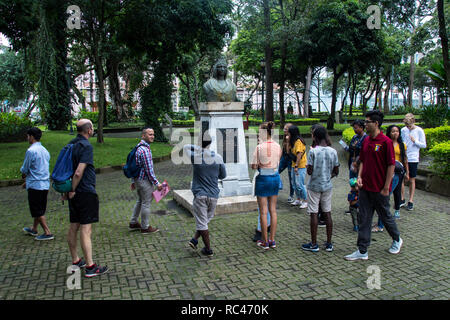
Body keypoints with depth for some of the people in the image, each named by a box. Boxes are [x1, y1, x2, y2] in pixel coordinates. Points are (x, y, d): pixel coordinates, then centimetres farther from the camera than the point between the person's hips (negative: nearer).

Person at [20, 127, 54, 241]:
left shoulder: (31, 151, -15)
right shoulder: (45, 150, 10)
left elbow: (25, 170, -8)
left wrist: (23, 175, 16)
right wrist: (28, 181, 23)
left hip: (35, 185, -8)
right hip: (45, 184, 8)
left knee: (38, 211, 1)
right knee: (39, 209, 19)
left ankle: (47, 233, 2)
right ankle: (34, 229, 34)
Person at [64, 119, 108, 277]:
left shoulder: (71, 144, 10)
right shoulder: (86, 146, -17)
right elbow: (78, 173, -24)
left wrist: (66, 190, 16)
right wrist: (72, 190, -11)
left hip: (75, 194, 9)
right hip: (86, 193, -9)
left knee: (73, 227, 15)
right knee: (86, 229, -5)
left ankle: (75, 261, 27)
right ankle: (90, 267, 1)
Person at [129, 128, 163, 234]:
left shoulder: (138, 147, 11)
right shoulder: (145, 150, -21)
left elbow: (135, 166, 16)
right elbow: (149, 169, -22)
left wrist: (133, 181, 21)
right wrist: (157, 183, -17)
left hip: (138, 179, 10)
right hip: (145, 181, -10)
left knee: (140, 201, 21)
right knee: (146, 203, 1)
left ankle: (133, 223, 31)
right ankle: (145, 227, 12)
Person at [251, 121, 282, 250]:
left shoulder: (259, 147, -15)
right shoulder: (278, 146, 1)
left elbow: (254, 166, -13)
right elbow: (278, 162, 9)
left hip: (263, 178, -5)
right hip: (275, 177, 5)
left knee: (263, 212, 4)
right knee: (273, 210, 13)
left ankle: (265, 242, 13)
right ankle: (272, 240, 20)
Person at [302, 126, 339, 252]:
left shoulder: (313, 151, -13)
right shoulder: (333, 151, 0)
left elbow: (309, 171, -15)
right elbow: (336, 172, 5)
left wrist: (307, 167, 7)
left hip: (314, 186, -4)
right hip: (327, 186, 4)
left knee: (314, 214, 3)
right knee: (327, 214, 10)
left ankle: (314, 244, 10)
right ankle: (329, 244, 17)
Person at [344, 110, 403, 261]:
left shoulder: (385, 142, -13)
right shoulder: (366, 141, 8)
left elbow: (391, 165, -13)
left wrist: (386, 188, -13)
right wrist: (359, 177, 2)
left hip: (379, 189, -6)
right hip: (365, 187, 6)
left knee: (385, 216, 13)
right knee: (364, 219, 6)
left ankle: (397, 240, 39)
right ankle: (362, 251, 12)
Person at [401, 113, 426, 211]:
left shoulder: (419, 131, -4)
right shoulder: (403, 130, 4)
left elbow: (424, 145, -2)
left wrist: (415, 141, -18)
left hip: (413, 159, -3)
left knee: (412, 180, 5)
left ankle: (411, 201, 14)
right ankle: (402, 199, 18)